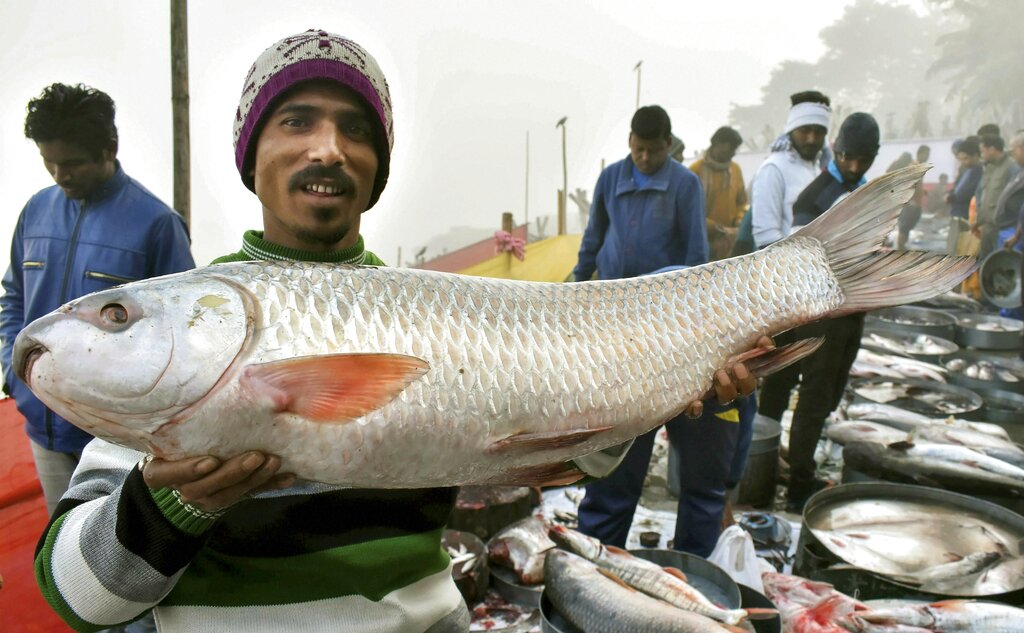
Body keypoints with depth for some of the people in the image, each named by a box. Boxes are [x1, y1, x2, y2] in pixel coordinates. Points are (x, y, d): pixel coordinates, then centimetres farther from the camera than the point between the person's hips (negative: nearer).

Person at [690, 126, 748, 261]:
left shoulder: (735, 169, 9)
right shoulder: (696, 170, -8)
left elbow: (741, 203, 17)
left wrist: (739, 226, -1)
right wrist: (719, 229, -14)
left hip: (730, 242, 5)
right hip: (703, 241, -5)